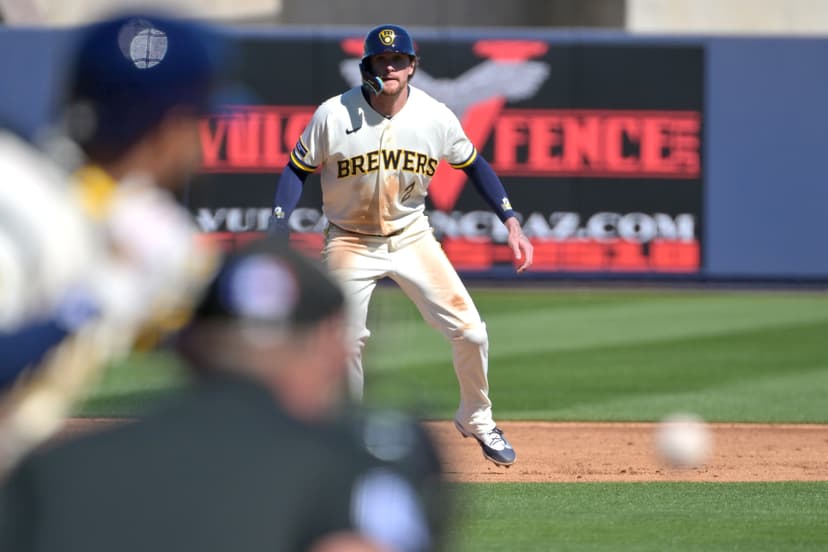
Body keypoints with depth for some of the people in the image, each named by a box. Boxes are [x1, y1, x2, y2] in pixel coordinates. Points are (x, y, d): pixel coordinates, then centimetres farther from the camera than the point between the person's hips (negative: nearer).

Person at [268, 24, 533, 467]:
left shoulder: (435, 117, -10)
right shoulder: (333, 115, -15)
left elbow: (474, 165, 4)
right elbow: (297, 170, -5)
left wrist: (511, 223, -3)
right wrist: (277, 235, -16)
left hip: (412, 238, 2)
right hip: (351, 243, -2)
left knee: (470, 331, -6)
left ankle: (476, 420, 17)